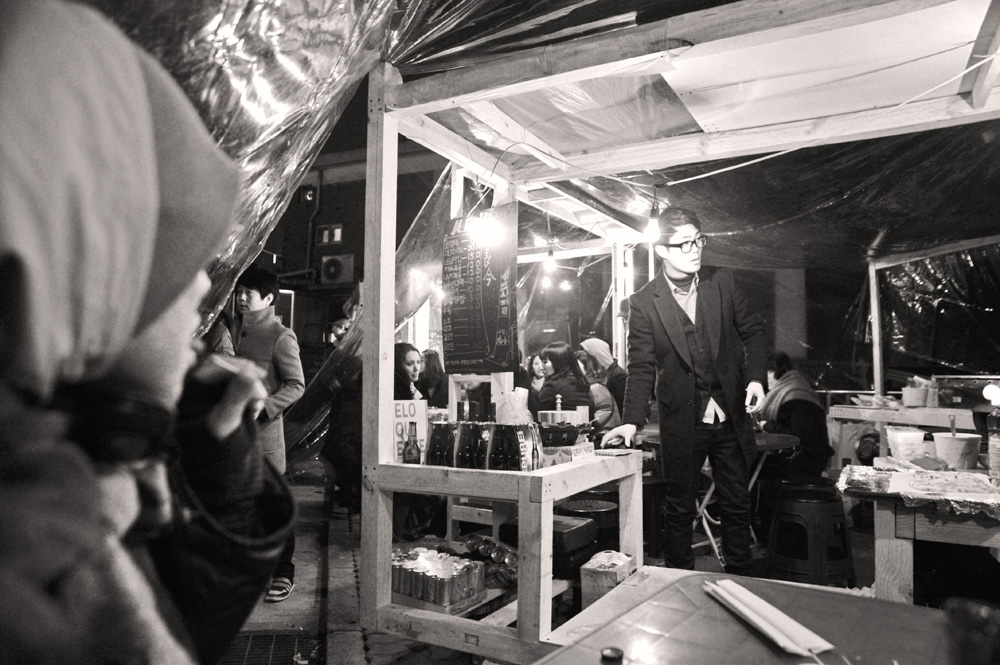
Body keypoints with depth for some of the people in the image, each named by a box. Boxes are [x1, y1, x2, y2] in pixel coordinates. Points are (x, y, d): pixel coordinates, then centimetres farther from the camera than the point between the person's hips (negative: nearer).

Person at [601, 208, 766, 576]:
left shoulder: (722, 282, 2)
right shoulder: (643, 302, -6)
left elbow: (752, 331, 9)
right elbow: (641, 367, -5)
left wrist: (756, 378, -6)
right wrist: (631, 421, -13)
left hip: (731, 416, 3)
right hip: (681, 421, -2)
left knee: (736, 504, 13)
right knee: (679, 507, 10)